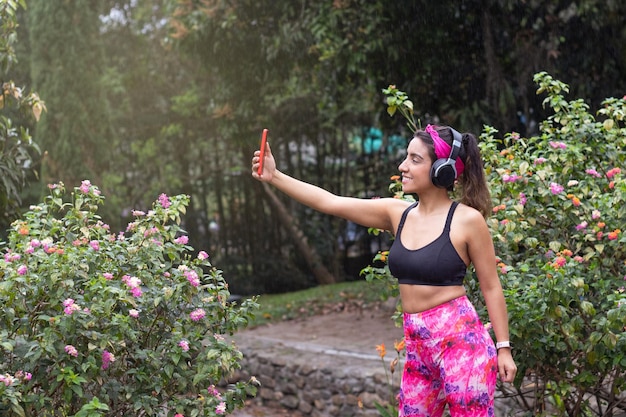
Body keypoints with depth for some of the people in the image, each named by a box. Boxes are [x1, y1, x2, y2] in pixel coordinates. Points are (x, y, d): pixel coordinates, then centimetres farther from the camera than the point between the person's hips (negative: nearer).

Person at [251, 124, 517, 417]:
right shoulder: (397, 213, 6)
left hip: (461, 340, -6)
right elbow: (330, 202, 5)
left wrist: (503, 348, -3)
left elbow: (491, 287, -3)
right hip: (417, 345, 6)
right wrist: (274, 177, 0)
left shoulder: (467, 220, -8)